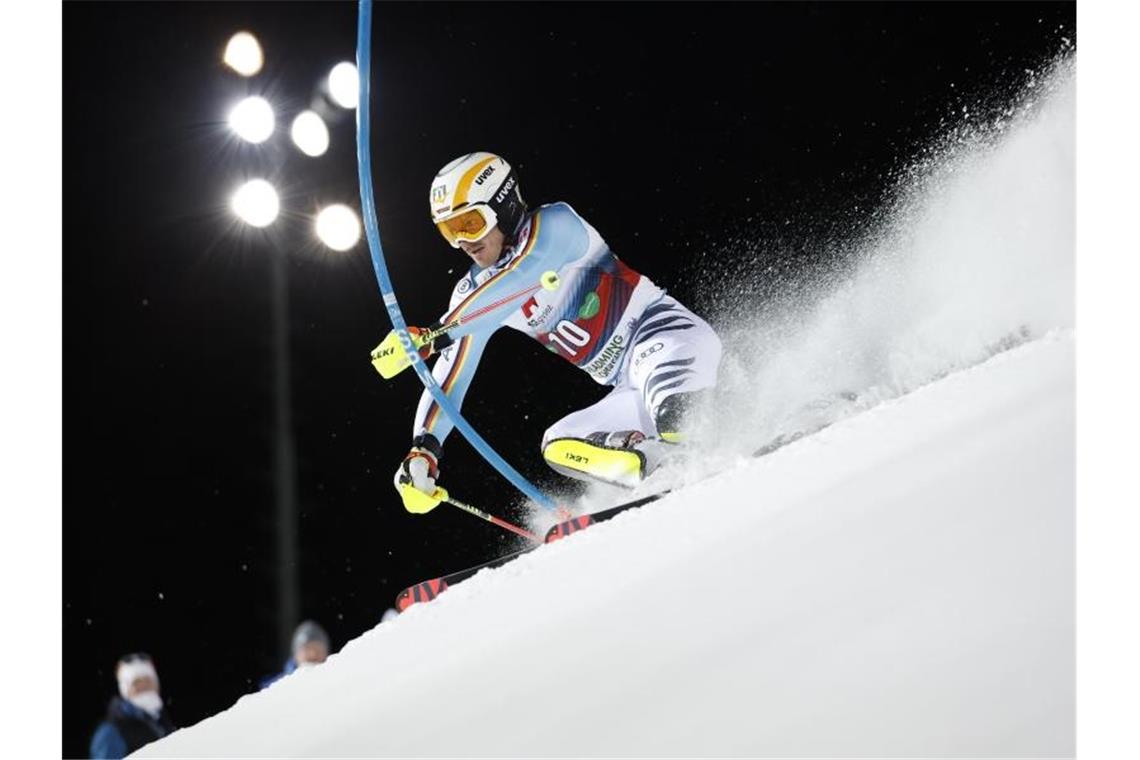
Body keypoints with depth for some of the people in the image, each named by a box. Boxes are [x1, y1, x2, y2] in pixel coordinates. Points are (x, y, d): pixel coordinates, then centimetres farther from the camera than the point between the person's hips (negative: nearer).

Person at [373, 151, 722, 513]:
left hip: (670, 334, -8)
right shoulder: (474, 293, 10)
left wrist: (433, 335, -35)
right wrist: (424, 447, -9)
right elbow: (448, 375, 6)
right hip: (633, 395, 8)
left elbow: (516, 282, -28)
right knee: (559, 446, -8)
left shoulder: (555, 224, -10)